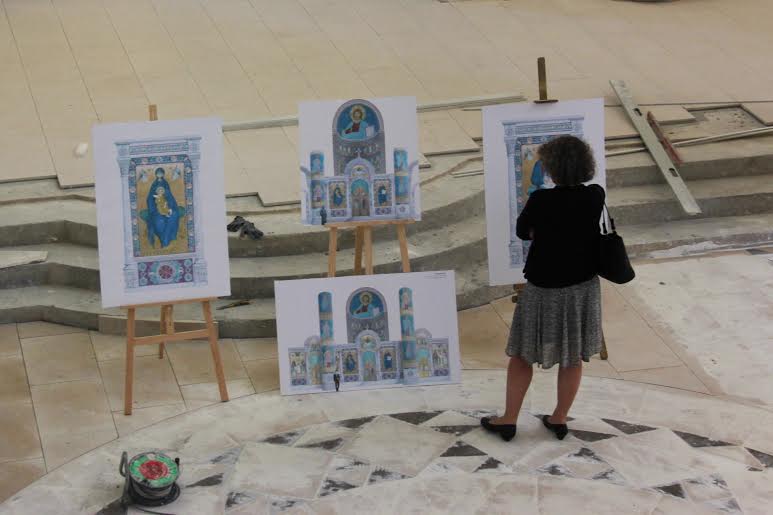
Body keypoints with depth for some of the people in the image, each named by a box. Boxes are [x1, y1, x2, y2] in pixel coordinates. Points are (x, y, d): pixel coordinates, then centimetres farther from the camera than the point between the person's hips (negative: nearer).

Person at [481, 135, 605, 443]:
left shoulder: (541, 201, -22)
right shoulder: (596, 197, -9)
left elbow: (522, 232, -5)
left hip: (544, 290, -4)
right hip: (583, 287, 4)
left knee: (522, 354, 12)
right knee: (573, 356, 16)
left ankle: (508, 420, 20)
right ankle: (559, 419, 26)